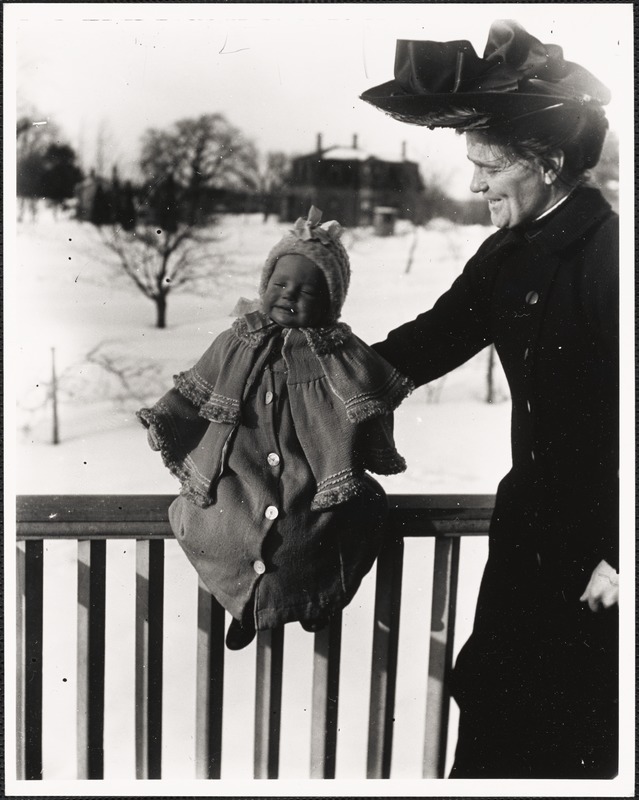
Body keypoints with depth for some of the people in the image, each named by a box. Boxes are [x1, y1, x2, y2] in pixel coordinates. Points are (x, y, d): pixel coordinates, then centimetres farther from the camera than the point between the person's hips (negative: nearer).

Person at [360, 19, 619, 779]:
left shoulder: (607, 255, -20)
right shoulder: (509, 254, 4)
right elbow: (430, 340, 11)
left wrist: (615, 554, -17)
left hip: (601, 541, -7)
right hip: (532, 517, 7)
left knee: (577, 727, 7)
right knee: (488, 696, 16)